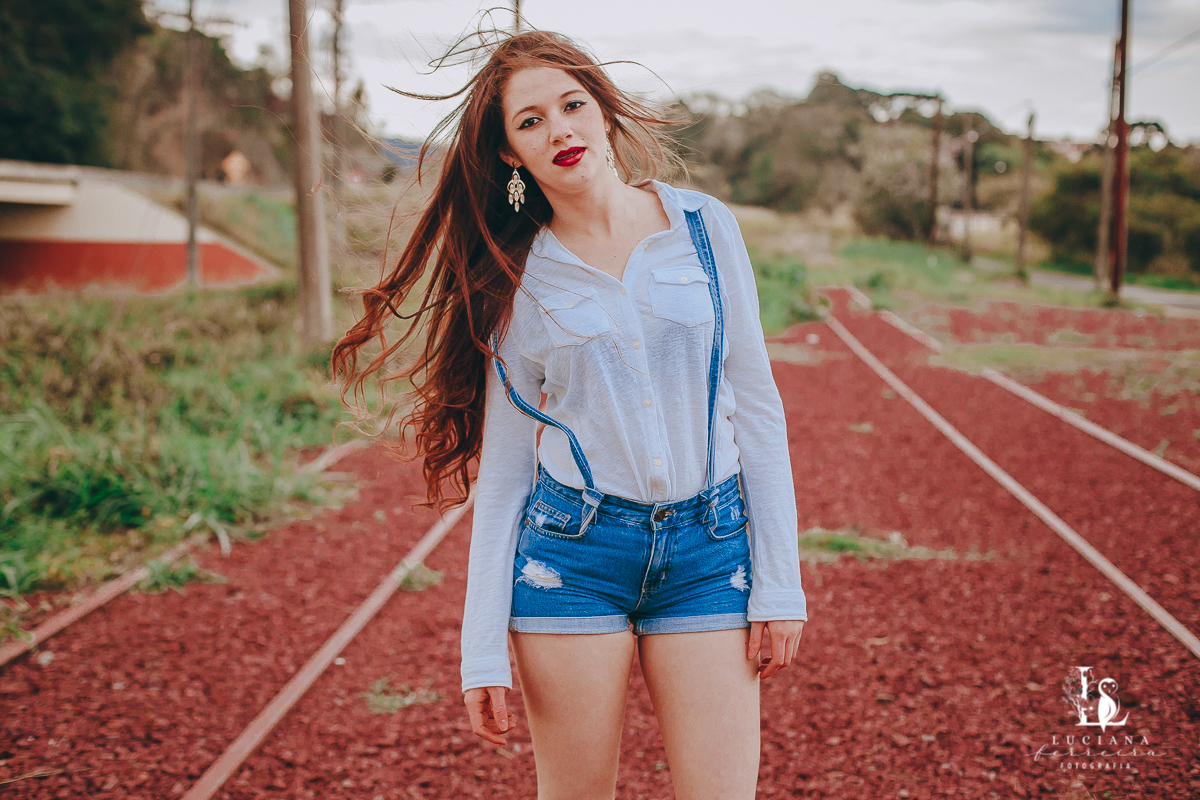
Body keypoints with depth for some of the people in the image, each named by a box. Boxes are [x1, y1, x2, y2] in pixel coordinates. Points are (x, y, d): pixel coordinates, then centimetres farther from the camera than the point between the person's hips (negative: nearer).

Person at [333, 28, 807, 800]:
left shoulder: (704, 224, 1)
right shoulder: (516, 277, 1)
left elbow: (757, 406, 3)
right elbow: (503, 465, 2)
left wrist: (779, 582, -2)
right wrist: (483, 652, -1)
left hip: (709, 552, 1)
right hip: (571, 555, 0)